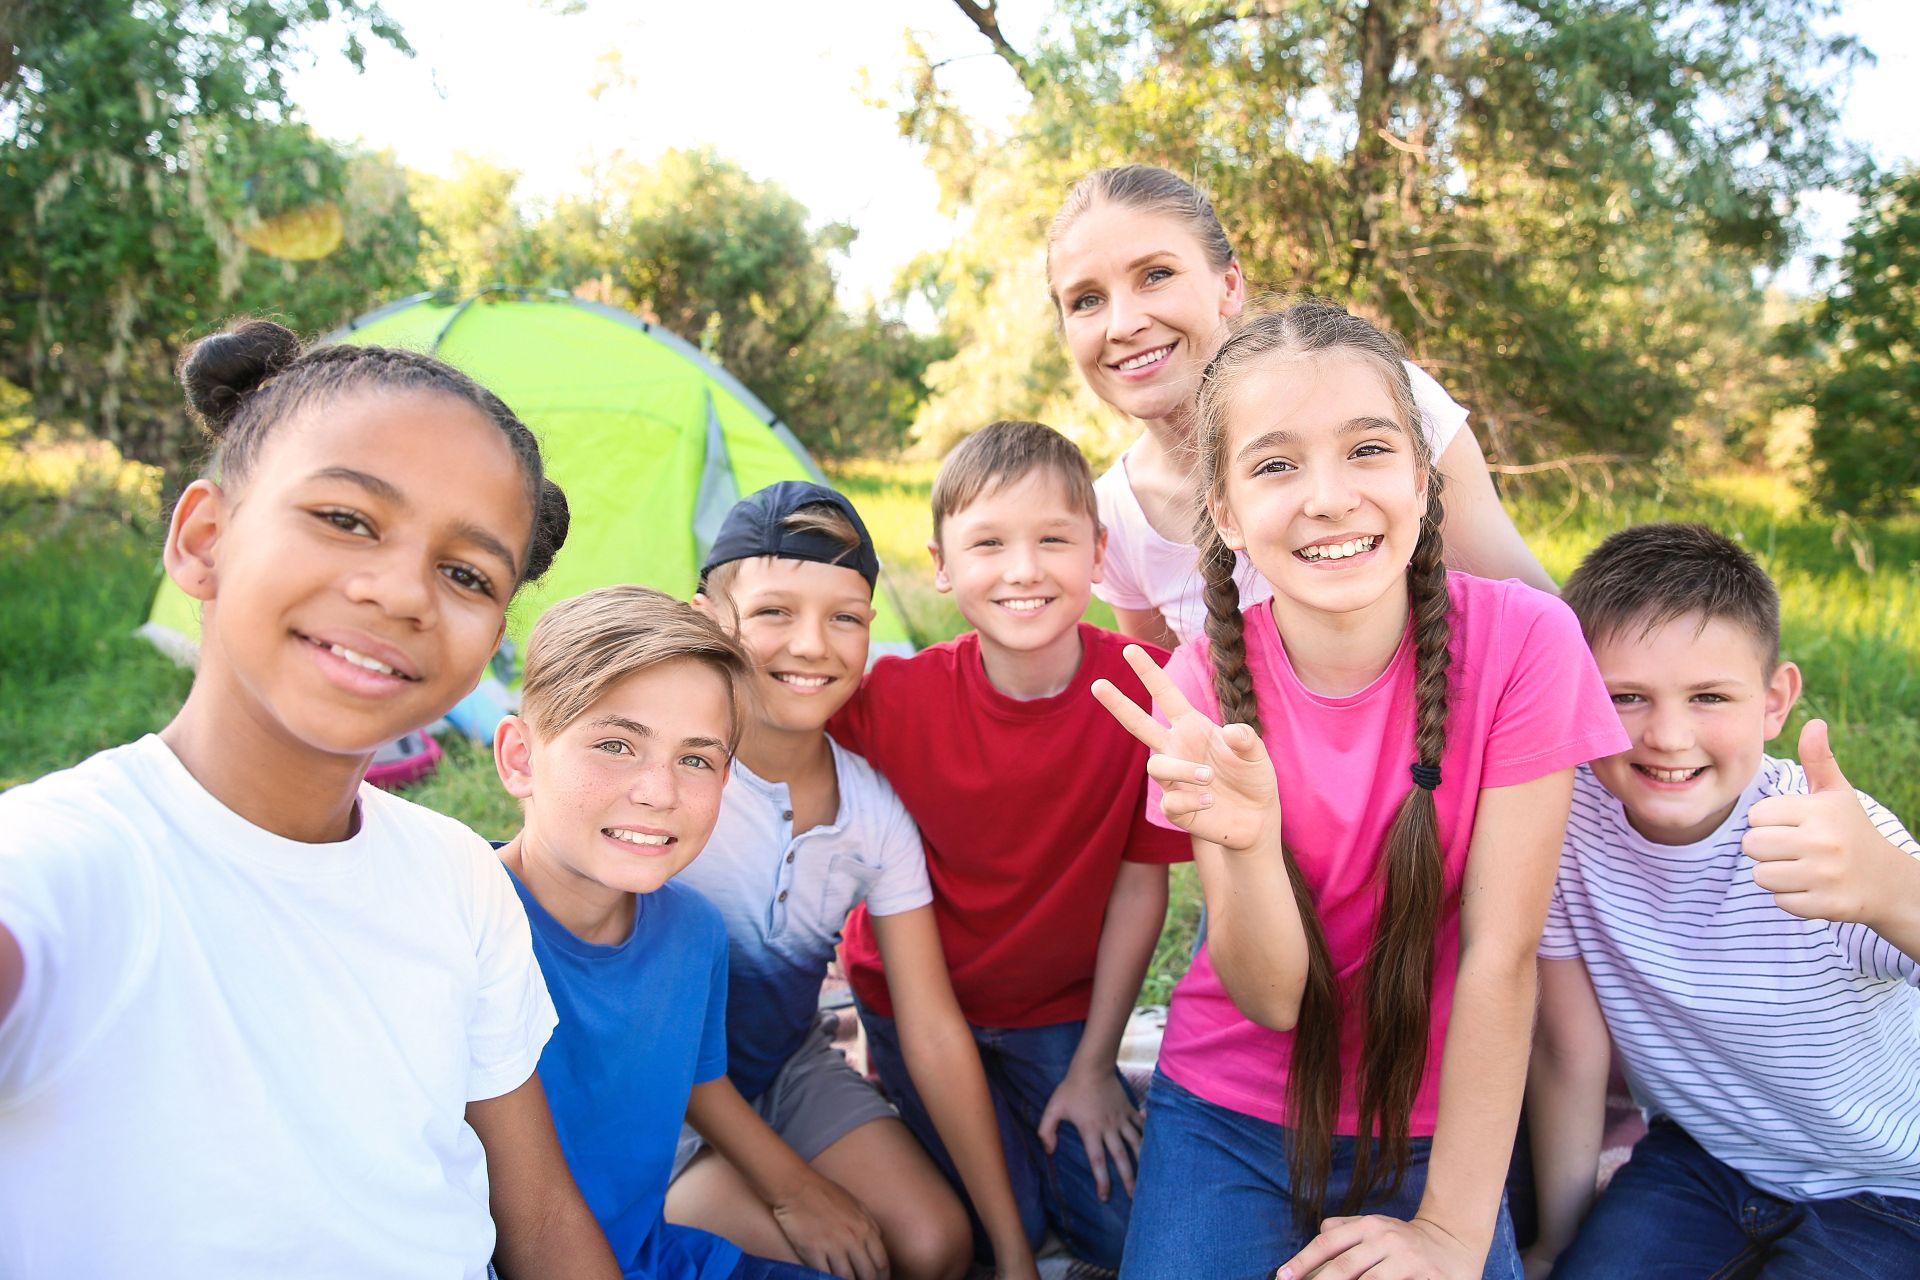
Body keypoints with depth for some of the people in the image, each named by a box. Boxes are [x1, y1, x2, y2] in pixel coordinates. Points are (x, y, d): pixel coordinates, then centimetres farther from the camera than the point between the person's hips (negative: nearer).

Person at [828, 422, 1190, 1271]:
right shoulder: (895, 700, -24)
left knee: (1125, 1225, -4)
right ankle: (883, 1076, 20)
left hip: (1060, 1004, 1)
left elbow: (1139, 883, -12)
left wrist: (1094, 1066, -6)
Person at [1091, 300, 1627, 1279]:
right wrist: (1244, 839, -37)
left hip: (1436, 1123, 0)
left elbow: (1500, 952, -15)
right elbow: (1272, 996, -16)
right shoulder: (1204, 684, -15)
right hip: (1230, 1113, 1)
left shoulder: (1523, 640, -19)